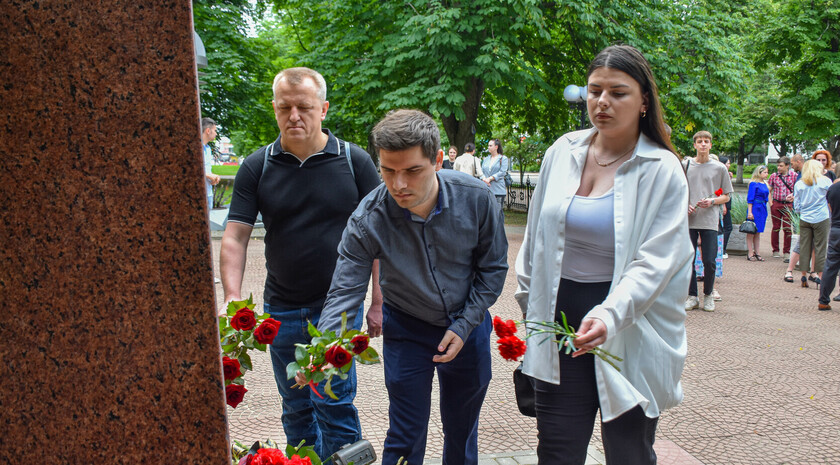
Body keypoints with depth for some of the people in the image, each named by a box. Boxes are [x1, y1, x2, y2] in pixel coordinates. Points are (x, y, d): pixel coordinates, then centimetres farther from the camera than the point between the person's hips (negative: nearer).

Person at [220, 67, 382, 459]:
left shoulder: (354, 161, -5)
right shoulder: (255, 168, -1)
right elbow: (234, 237, -5)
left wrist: (379, 303, -5)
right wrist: (233, 297, -20)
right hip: (281, 311, 3)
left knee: (336, 406, 0)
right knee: (296, 409, 16)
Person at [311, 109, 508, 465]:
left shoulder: (476, 198, -22)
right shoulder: (367, 220, -26)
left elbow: (493, 266, -7)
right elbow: (344, 292, -23)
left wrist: (465, 326, -11)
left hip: (467, 324, 2)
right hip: (406, 328, -1)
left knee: (463, 427, 18)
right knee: (406, 436, 3)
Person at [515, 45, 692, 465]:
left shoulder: (662, 171, -8)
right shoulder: (563, 152, 4)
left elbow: (653, 263, -16)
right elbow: (535, 235, 14)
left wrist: (608, 315, -32)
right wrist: (529, 301, 16)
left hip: (629, 335, -3)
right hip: (559, 323, 3)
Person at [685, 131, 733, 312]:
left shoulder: (719, 168, 5)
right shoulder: (685, 166, 8)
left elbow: (726, 196, 9)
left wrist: (712, 201, -10)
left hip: (709, 221, -1)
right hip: (689, 220, 1)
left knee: (709, 261, -3)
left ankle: (708, 295, 16)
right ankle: (692, 296, 15)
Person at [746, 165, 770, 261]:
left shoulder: (765, 184, 12)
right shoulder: (753, 184, -10)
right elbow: (750, 199, -13)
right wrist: (749, 212, -17)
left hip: (763, 210, 8)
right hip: (755, 209, -8)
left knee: (758, 232, 12)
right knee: (751, 232, -2)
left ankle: (756, 253, 18)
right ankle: (750, 253, 2)